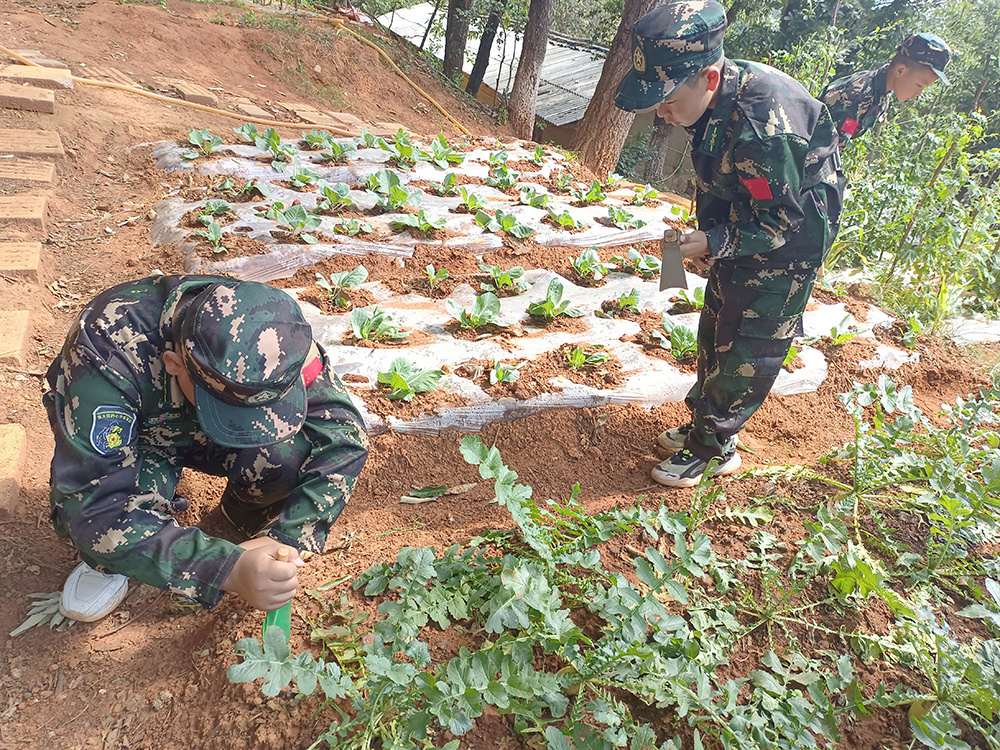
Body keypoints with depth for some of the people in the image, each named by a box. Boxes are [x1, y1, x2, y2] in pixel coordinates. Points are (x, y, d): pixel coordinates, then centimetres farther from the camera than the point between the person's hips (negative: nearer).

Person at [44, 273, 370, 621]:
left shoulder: (274, 330, -31)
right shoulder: (109, 351, -40)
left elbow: (343, 430, -27)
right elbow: (93, 505, -41)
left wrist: (286, 538, -37)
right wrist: (229, 570, -51)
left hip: (201, 435, 2)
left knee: (295, 452, -29)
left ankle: (249, 514, 6)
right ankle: (107, 561, 2)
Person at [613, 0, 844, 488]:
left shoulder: (762, 127, -38)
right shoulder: (713, 98, -10)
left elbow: (783, 222, -27)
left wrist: (716, 244, -26)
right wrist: (705, 234, 1)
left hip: (790, 240, -9)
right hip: (744, 225, 9)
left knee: (749, 352, 0)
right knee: (715, 329, 17)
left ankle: (711, 447, 15)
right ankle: (707, 424, 34)